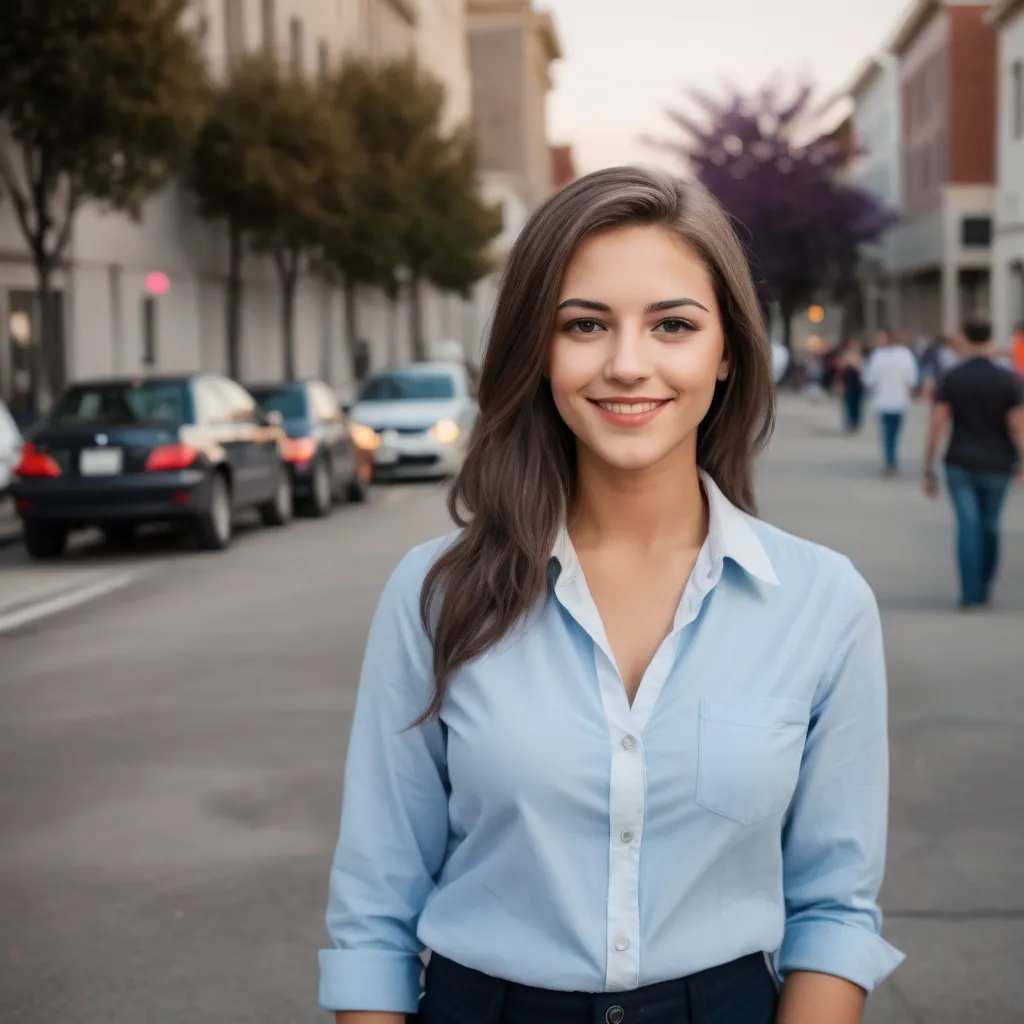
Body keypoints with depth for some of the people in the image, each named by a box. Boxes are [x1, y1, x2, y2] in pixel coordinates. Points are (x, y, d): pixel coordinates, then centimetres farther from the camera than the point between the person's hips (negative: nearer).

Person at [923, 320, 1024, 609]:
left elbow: (936, 426, -8)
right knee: (990, 526, 16)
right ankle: (984, 588, 27)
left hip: (960, 464, 0)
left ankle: (971, 593, -10)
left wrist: (928, 470, -2)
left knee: (968, 526, -2)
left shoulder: (951, 378, -6)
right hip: (996, 466, 0)